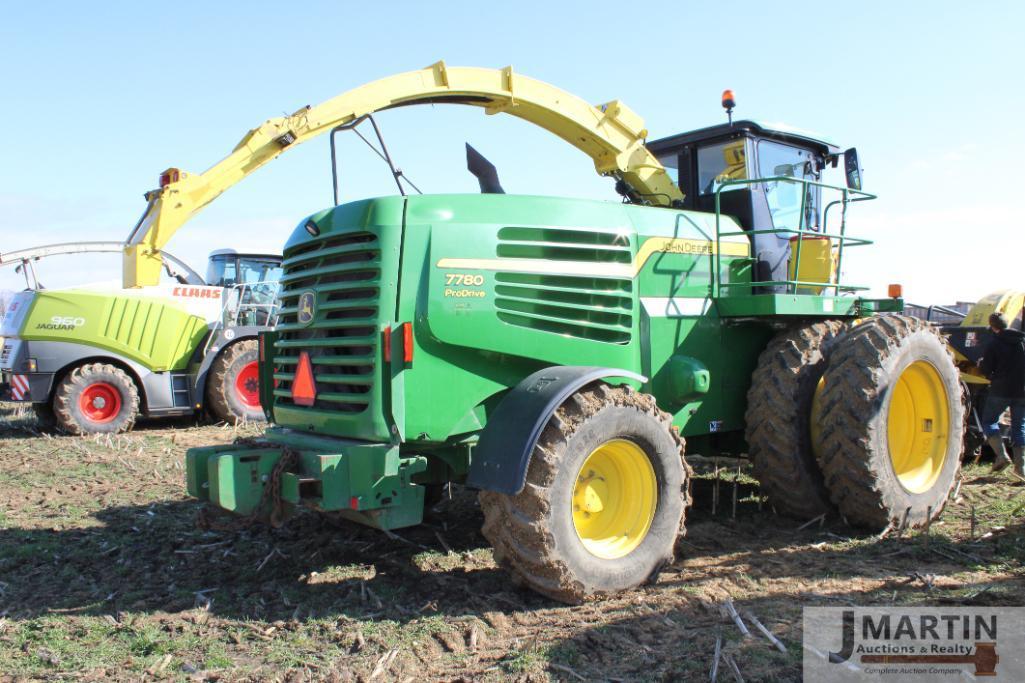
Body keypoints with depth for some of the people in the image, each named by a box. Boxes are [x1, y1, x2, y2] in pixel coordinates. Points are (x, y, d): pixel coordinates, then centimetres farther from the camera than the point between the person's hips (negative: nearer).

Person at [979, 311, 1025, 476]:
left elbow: (986, 370, -8)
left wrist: (981, 364, 13)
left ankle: (1001, 455, -9)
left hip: (1001, 390, -4)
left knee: (989, 421, 10)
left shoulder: (994, 343, -8)